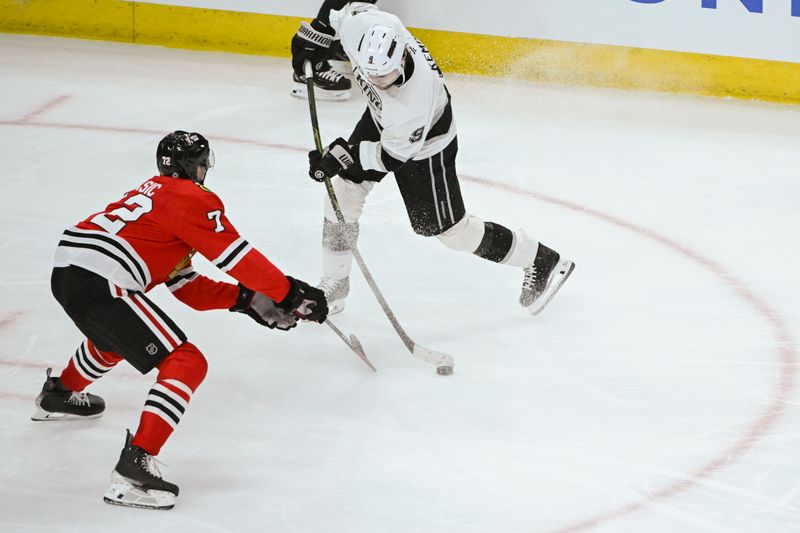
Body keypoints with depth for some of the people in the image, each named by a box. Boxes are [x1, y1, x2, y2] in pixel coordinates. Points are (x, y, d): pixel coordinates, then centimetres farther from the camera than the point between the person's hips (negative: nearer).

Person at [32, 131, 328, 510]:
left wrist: (245, 298, 16)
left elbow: (186, 287, 24)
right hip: (99, 283, -10)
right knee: (186, 363, -10)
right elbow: (234, 255, -9)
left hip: (67, 270, 10)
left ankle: (59, 396, 63)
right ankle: (135, 467, -21)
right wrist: (289, 292, -4)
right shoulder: (191, 197, 0)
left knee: (116, 332, 42)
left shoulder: (157, 193, 27)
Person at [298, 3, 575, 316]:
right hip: (380, 118, 6)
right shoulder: (361, 25, -34)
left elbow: (394, 155, -28)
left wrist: (343, 155, -31)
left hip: (423, 143, -6)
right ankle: (334, 285, 21)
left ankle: (541, 263, 19)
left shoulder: (415, 99, -45)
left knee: (446, 228, 4)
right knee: (342, 191, 3)